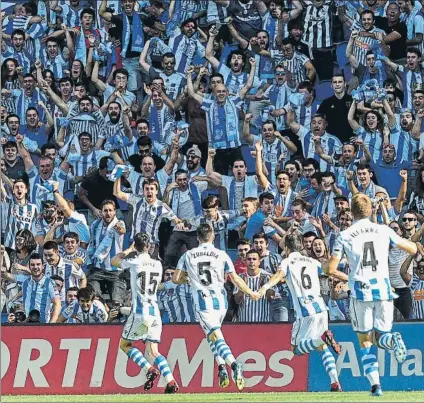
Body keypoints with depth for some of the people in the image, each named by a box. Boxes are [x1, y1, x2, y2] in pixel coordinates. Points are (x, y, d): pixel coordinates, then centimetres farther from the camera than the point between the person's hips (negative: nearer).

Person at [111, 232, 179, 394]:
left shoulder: (134, 262, -5)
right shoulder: (157, 264, 8)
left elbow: (114, 260, 14)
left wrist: (129, 250, 29)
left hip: (140, 312, -5)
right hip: (155, 312, 5)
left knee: (124, 344, 12)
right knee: (153, 351, 10)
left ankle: (149, 369, -8)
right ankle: (171, 381, -10)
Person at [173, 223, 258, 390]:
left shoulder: (188, 256, 5)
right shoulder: (221, 255, 4)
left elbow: (176, 279, 5)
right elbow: (235, 279, 5)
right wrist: (250, 292, 19)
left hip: (202, 301, -3)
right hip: (220, 301, 3)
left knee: (216, 337, -11)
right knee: (213, 334, 24)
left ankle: (233, 364, -34)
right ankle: (222, 367, 10)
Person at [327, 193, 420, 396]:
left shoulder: (344, 236, 0)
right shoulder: (384, 231, 5)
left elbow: (330, 269, -4)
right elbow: (413, 249, 13)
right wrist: (417, 246, 37)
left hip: (361, 292, -2)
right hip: (383, 290, 2)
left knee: (365, 342, 10)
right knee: (380, 337, 14)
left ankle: (375, 384, -8)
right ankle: (391, 340, -25)